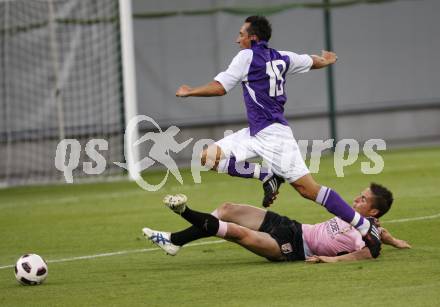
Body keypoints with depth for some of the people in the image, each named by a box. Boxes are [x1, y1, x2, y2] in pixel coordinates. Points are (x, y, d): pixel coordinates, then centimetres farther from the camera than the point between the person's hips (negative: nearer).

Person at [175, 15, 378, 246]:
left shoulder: (247, 56, -6)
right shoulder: (280, 58, 14)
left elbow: (219, 87, -6)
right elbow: (313, 62, 29)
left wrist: (189, 92, 10)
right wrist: (327, 61, 53)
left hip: (272, 134, -9)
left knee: (308, 188, -12)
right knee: (209, 157, 4)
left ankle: (365, 228, -13)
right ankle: (267, 175, -1)